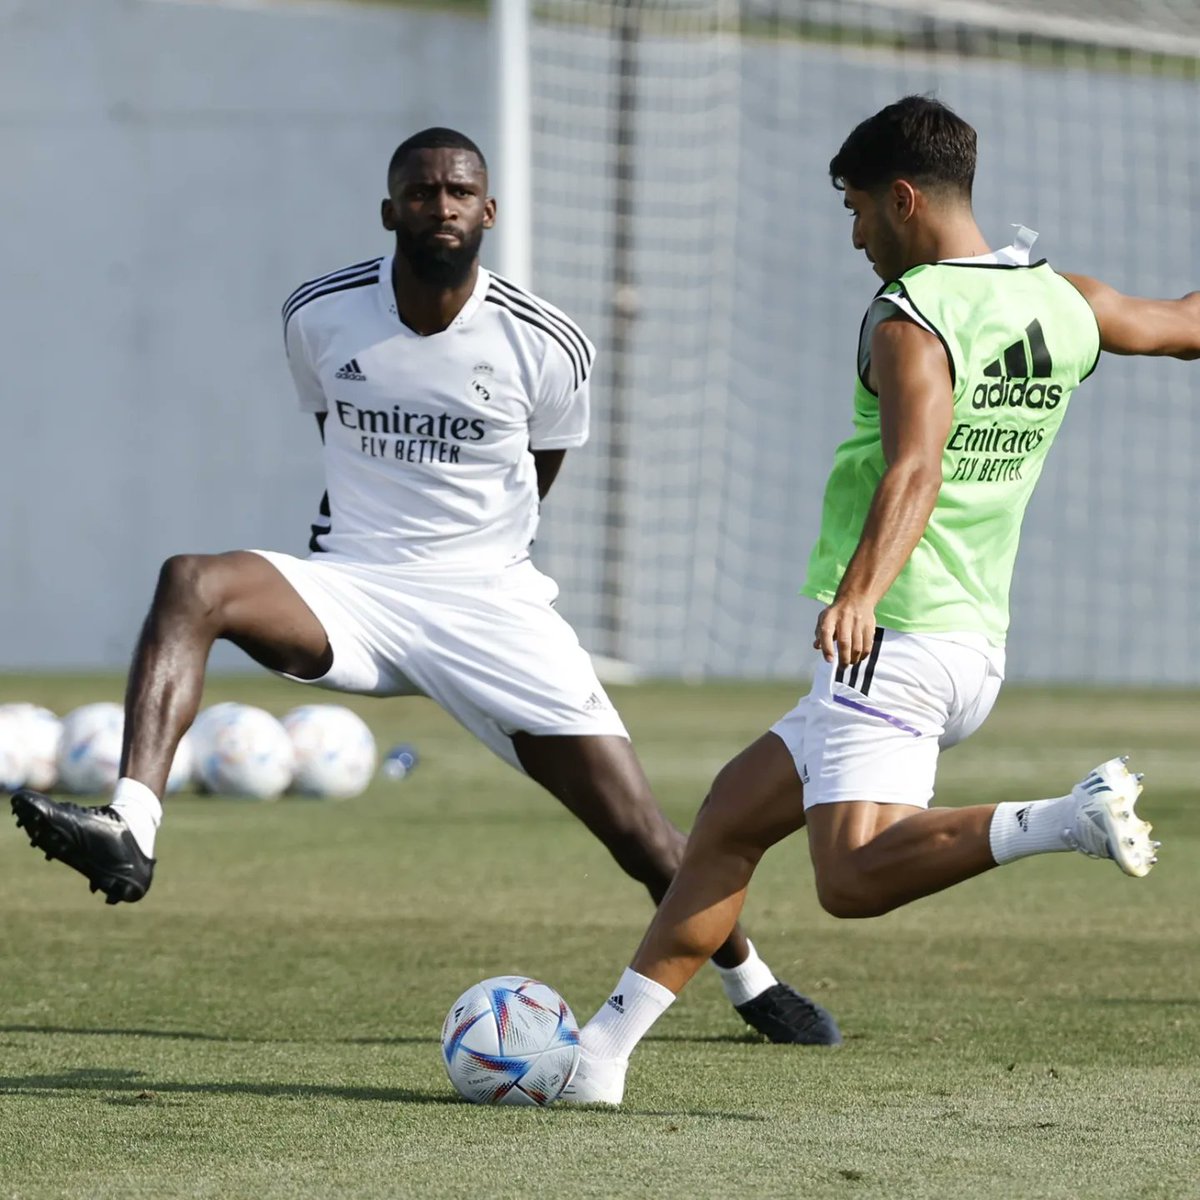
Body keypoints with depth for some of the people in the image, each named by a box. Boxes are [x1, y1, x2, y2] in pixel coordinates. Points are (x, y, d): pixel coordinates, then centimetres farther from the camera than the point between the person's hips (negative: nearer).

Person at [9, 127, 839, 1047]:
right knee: (191, 585, -31)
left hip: (492, 604, -1)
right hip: (353, 588, 1)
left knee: (642, 836, -6)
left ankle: (752, 983, 23)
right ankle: (129, 830, -45)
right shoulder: (319, 315, -3)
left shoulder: (548, 346, -7)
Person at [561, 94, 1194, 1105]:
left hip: (893, 641, -9)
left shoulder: (910, 321, -12)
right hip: (978, 649, 9)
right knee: (730, 820, 15)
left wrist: (861, 592, -42)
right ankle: (602, 1054, 14)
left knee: (857, 877, -23)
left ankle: (1065, 821, -35)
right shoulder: (1065, 305, 11)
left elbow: (916, 471, -28)